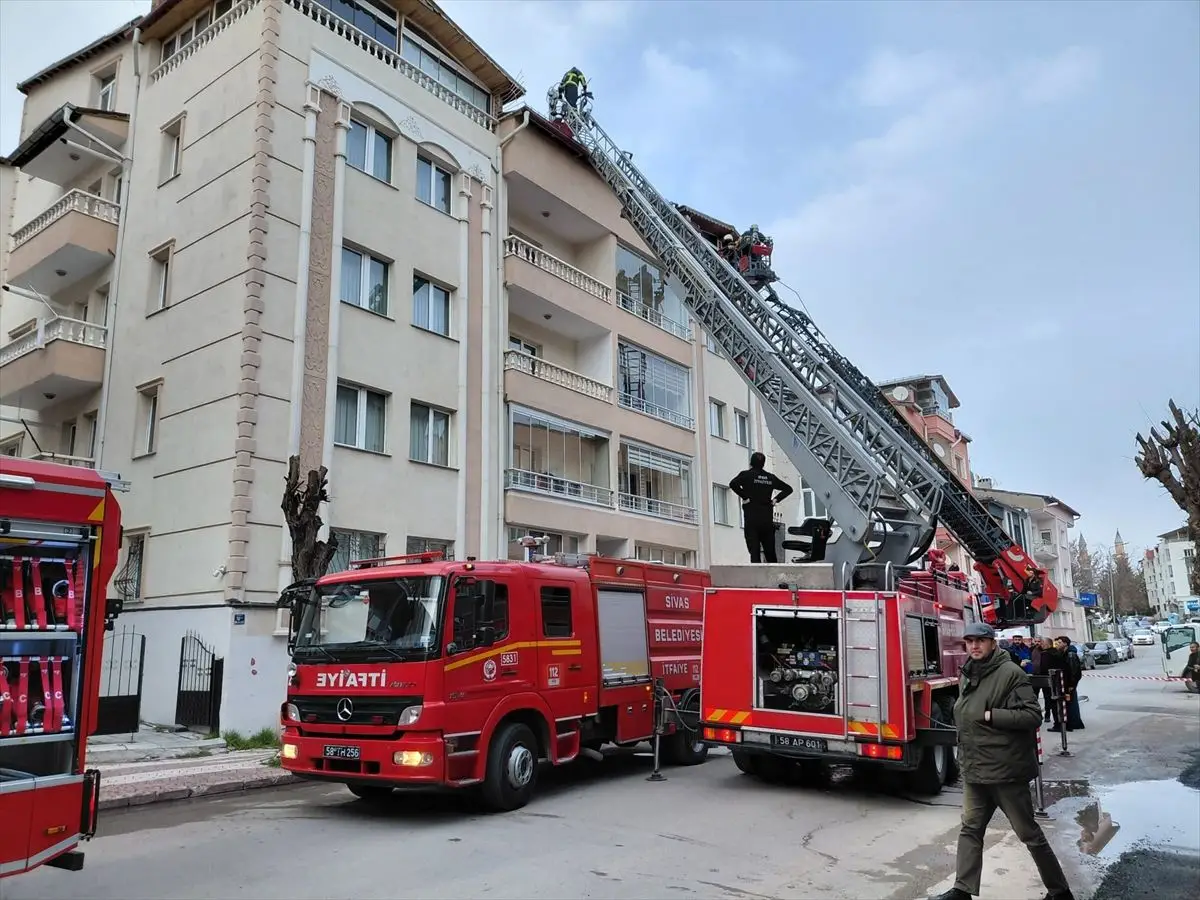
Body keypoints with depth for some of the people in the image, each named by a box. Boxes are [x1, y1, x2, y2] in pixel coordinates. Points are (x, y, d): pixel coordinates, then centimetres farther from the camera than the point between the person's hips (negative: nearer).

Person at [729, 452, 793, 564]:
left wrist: (745, 497, -10)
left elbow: (733, 484, -20)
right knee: (770, 553, 11)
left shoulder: (746, 474, -2)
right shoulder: (770, 477, 11)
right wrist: (775, 499, 9)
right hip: (768, 520, 4)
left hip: (751, 519, -4)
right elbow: (788, 488, 16)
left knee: (754, 553, -5)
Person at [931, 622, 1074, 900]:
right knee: (970, 829, 12)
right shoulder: (967, 674, 10)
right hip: (974, 770, 8)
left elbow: (1033, 715, -19)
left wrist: (991, 715, -22)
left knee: (1029, 833, 5)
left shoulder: (1010, 673, -14)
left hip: (1006, 769, -8)